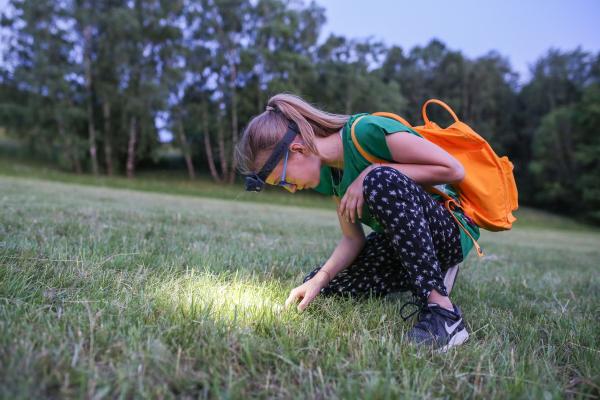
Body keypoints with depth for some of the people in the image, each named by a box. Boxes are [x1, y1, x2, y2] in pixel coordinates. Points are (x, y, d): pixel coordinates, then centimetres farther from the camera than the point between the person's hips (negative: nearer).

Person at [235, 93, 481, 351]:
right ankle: (427, 276, 13)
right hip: (398, 244, 8)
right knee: (318, 288, 1)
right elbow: (353, 238, 2)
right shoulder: (328, 173, 1)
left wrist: (373, 174, -26)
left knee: (381, 181, -35)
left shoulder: (367, 131, -23)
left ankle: (442, 311, -28)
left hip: (452, 231, -7)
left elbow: (454, 170, -22)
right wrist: (319, 279, -13)